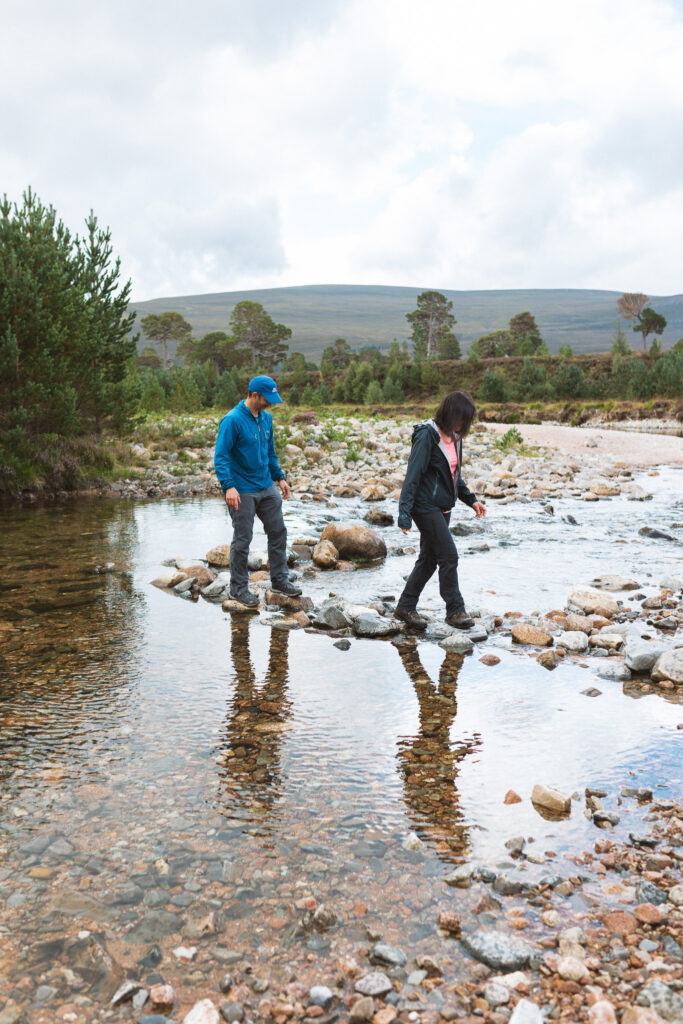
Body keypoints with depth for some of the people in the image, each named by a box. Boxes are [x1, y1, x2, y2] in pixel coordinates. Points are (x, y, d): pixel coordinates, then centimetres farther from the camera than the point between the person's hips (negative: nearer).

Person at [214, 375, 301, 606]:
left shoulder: (266, 418, 7)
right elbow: (221, 456, -20)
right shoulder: (232, 420, -16)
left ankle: (280, 580, 25)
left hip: (267, 487, 7)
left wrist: (279, 477, 17)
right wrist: (228, 486, -29)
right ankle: (239, 588, 15)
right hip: (242, 491, -7)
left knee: (278, 531, 11)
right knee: (242, 540, 2)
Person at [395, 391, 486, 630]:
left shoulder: (454, 437, 9)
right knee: (449, 556, -7)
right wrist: (404, 513, -23)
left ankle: (405, 607, 23)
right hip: (426, 507, -9)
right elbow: (413, 474, -19)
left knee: (429, 559, 12)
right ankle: (455, 610, 7)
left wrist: (471, 500, 15)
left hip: (442, 508, 9)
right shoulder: (427, 435, -17)